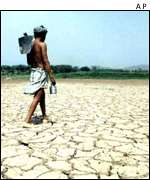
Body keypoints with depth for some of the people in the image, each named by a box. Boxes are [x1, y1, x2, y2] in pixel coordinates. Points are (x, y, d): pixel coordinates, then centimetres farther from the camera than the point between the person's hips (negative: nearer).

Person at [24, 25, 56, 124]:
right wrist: (51, 76, -14)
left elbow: (29, 62, 15)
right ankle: (28, 119, -9)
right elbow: (46, 61, -17)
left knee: (42, 95, 20)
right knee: (37, 97, -6)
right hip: (41, 72, -8)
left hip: (33, 71, 8)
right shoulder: (42, 44, -11)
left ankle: (44, 116, 30)